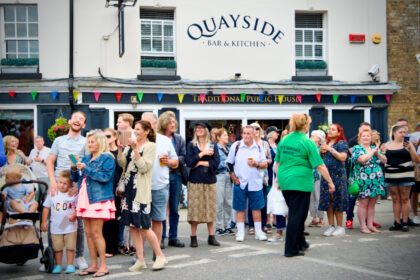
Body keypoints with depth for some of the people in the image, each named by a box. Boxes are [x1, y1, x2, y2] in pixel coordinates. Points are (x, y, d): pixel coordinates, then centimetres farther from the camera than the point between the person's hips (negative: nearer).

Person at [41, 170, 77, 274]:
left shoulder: (73, 195, -2)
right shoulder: (52, 194, 2)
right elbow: (46, 208, 7)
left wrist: (74, 215, -13)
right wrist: (44, 222, 6)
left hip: (70, 226, -1)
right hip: (56, 227, 1)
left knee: (70, 247, 3)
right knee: (57, 247, 6)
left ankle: (70, 265, 13)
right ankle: (58, 265, 18)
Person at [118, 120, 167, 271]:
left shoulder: (150, 146, -5)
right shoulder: (131, 144, 12)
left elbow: (144, 167, -15)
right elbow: (122, 163, 7)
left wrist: (135, 149, -19)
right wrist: (120, 148, -6)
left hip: (141, 189, -7)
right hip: (128, 188, 7)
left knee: (144, 227, -6)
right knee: (133, 226, 7)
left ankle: (160, 256, 8)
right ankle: (140, 260, 14)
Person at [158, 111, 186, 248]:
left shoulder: (179, 139, 9)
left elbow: (184, 157, 6)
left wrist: (174, 160, -11)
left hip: (176, 175, 4)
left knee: (174, 208, 9)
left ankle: (173, 237, 18)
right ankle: (161, 238, 10)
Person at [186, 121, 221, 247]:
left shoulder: (213, 145, 10)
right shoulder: (191, 145, 7)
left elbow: (216, 162, -3)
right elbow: (189, 162, -7)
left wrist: (200, 163, -6)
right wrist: (202, 154, -9)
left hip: (210, 180, 1)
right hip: (195, 181, -1)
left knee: (210, 208, 2)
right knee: (194, 208, -4)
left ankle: (211, 237, 10)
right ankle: (193, 237, 4)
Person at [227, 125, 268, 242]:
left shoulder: (258, 148, 5)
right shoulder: (236, 146, 1)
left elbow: (265, 164, 5)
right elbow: (230, 164, 5)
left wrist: (256, 164, -15)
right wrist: (234, 178, -3)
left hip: (255, 183, 1)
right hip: (240, 183, -1)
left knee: (256, 208, 6)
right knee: (240, 208, 3)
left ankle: (258, 232, 16)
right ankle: (240, 232, 12)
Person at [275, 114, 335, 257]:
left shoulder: (284, 140, 7)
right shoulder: (307, 142, -11)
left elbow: (278, 162, 15)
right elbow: (320, 166, -11)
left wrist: (279, 180, 26)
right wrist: (330, 182, -4)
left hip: (284, 181, 7)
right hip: (300, 182, -6)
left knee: (295, 212, 20)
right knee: (297, 215, 0)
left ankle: (300, 243, 32)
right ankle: (291, 249, 2)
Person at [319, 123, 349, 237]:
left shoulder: (342, 143, -1)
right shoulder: (325, 143, 19)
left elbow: (342, 157, -16)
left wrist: (330, 149, -13)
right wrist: (321, 152, 2)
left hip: (338, 175, -6)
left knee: (337, 200, -5)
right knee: (327, 201, 3)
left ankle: (340, 226, 2)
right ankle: (331, 226, 10)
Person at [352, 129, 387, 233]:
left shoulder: (374, 148, 16)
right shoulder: (357, 148, -2)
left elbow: (384, 160, 11)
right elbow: (363, 159, -21)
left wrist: (377, 153, -5)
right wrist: (373, 151, -10)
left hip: (376, 180, 5)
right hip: (363, 181, -5)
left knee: (372, 204, 8)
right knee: (363, 203, -4)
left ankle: (370, 225, 15)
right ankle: (363, 226, 2)